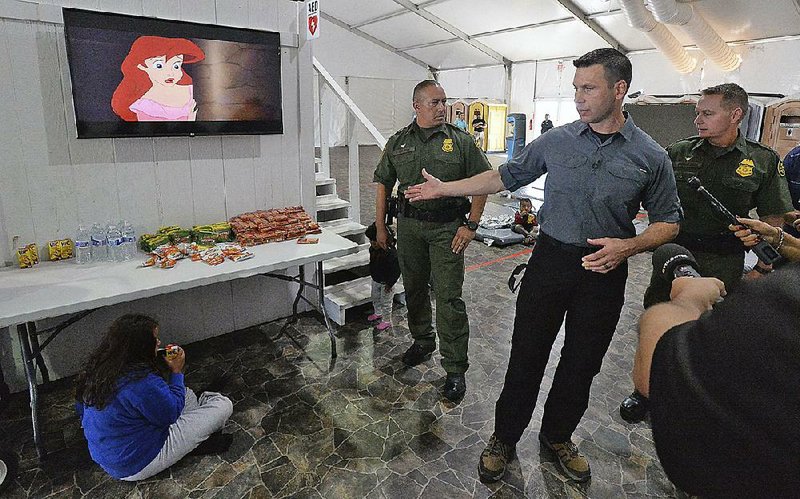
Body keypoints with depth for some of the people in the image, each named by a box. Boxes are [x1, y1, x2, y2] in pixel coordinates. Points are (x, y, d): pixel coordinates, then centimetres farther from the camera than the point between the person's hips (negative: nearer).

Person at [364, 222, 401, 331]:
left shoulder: (391, 253, -30)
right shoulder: (373, 249, -6)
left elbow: (396, 270, -25)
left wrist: (390, 283, -22)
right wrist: (373, 275, 16)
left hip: (386, 283, -8)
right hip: (375, 280, 8)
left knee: (385, 302, 6)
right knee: (375, 298, 25)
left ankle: (386, 321, 22)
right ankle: (377, 313, 49)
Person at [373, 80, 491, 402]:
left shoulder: (460, 141, 0)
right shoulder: (398, 142, 9)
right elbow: (383, 184, 13)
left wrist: (471, 226, -7)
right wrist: (380, 226, 8)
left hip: (447, 227, -3)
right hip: (409, 225, 4)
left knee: (449, 297, -4)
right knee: (414, 289, 14)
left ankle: (455, 369, 6)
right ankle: (422, 341, 37)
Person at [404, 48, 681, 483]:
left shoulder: (650, 156, -3)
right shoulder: (557, 140, 0)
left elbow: (668, 220, 4)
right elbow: (506, 176, 7)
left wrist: (628, 246, -16)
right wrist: (444, 189, 5)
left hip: (604, 269, 0)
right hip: (550, 259, 0)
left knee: (582, 362, 14)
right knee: (526, 353, 6)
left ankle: (557, 436, 38)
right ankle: (504, 438, 26)